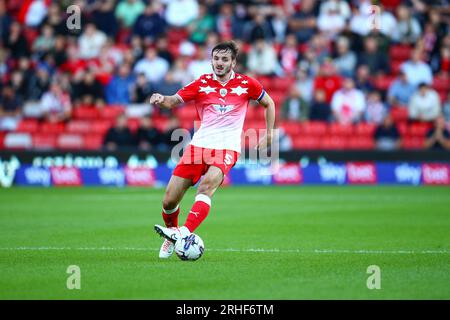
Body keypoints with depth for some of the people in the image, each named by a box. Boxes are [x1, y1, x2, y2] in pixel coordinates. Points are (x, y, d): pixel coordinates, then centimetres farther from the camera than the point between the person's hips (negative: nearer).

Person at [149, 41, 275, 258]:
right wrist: (161, 100, -26)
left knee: (207, 185, -34)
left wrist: (268, 135, 14)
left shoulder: (246, 84, 5)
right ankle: (172, 238, 25)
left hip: (226, 148, -2)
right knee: (169, 201, -2)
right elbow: (174, 101, -3)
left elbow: (268, 104, 20)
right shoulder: (202, 83, 6)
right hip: (198, 145, 2)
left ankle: (185, 232, -47)